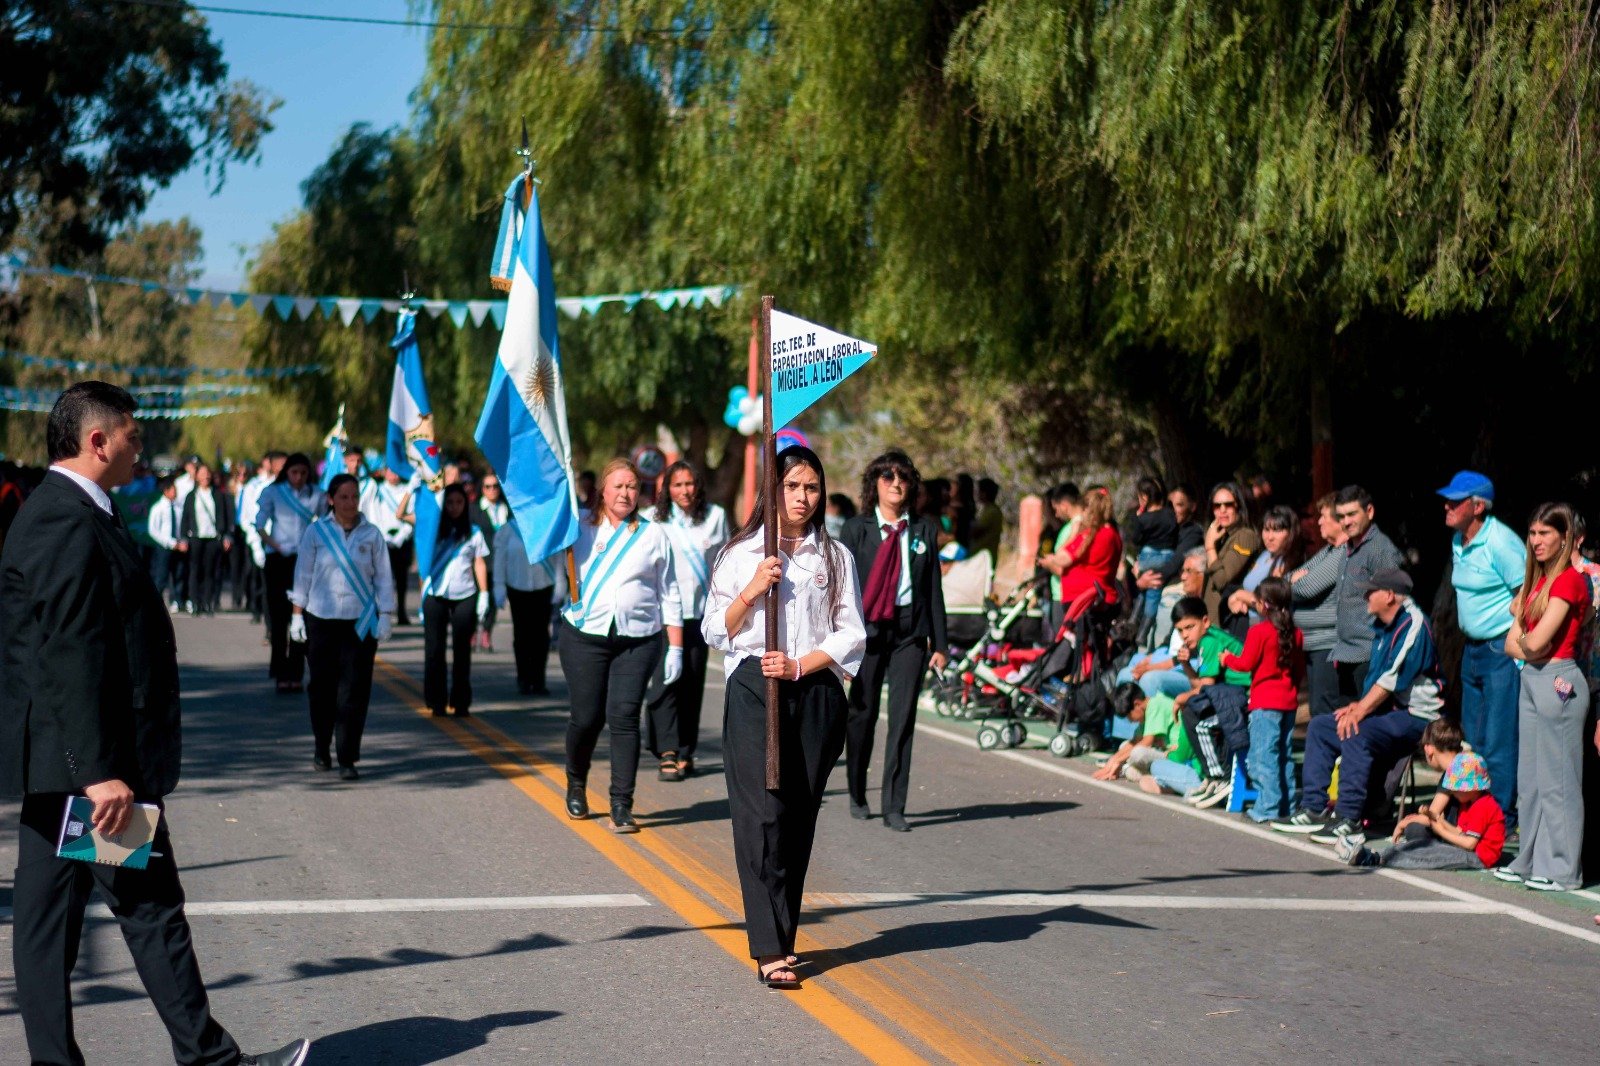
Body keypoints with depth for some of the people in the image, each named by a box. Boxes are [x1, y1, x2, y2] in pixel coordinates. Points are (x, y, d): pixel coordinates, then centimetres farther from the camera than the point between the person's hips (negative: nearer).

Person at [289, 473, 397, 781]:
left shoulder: (371, 534, 4)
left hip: (361, 622, 0)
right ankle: (321, 748, 26)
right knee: (322, 687, 6)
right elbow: (303, 575, 6)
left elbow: (383, 578, 7)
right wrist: (297, 615, 3)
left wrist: (385, 616, 0)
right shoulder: (316, 532, 2)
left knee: (354, 691, -5)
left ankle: (347, 759, -2)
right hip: (321, 620, 0)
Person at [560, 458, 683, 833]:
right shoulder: (579, 527, 8)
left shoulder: (654, 535, 10)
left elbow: (669, 595, 11)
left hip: (638, 640, 0)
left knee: (624, 717, -9)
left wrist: (675, 648, 6)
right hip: (584, 634, 0)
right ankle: (576, 784, 28)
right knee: (586, 717, 0)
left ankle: (621, 806, -6)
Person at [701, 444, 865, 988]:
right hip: (753, 692, -2)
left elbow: (852, 635, 6)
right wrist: (752, 591, -9)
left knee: (800, 817, 4)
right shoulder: (741, 554, 7)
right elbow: (715, 631, 7)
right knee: (762, 814, -11)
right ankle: (770, 949, -13)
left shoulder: (835, 556, 10)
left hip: (816, 694, 2)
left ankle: (781, 935, 13)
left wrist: (799, 665, -8)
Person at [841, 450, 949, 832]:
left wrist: (939, 643, 5)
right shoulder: (856, 528, 2)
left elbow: (933, 588, 8)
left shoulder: (924, 529, 7)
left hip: (910, 631, 1)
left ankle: (893, 807, 4)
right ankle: (857, 796, 26)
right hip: (867, 628, -1)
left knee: (903, 718, -2)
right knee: (863, 713, 8)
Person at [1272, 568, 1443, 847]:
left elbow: (1393, 678, -23)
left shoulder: (1412, 625, -16)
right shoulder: (1383, 627, 15)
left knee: (1356, 734, -32)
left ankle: (1350, 822, -31)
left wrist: (1360, 711, -22)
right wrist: (1359, 706, 3)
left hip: (1414, 716, -10)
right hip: (1387, 710, 11)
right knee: (1320, 726, 6)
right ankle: (1314, 809, 2)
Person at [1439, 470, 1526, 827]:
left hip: (1503, 651, -9)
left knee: (1498, 743, -5)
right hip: (1473, 649, 9)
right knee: (1472, 739, 13)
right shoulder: (1458, 541, 10)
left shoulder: (1500, 542, -17)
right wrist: (1471, 643, 19)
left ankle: (1502, 820, 3)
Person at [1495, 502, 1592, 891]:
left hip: (1557, 683, -9)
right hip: (1532, 680, 9)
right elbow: (1512, 644, 11)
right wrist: (1528, 646, -8)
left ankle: (1562, 869, 3)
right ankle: (1531, 862, 20)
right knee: (1530, 779, 13)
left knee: (1558, 781, -3)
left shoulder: (1570, 581, -13)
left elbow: (1536, 642, -19)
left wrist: (1524, 640, 1)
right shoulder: (1537, 580, 14)